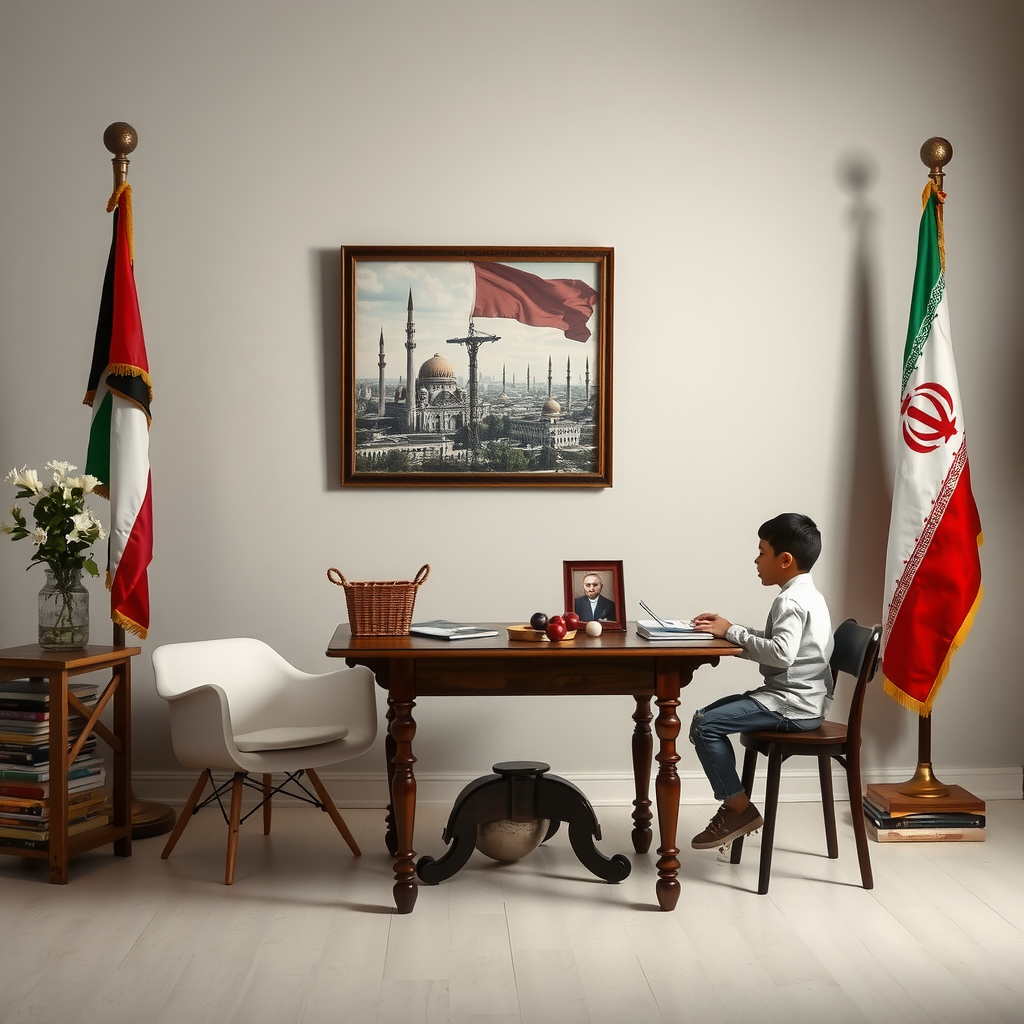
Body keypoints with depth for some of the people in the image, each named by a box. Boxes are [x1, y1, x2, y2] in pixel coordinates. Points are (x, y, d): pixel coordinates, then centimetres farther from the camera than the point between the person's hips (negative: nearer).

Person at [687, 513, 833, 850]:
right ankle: (734, 805, 13)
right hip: (794, 697, 11)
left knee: (705, 726, -16)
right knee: (707, 715, 13)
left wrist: (732, 632, -22)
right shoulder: (804, 594, 15)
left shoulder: (791, 601, -18)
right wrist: (728, 629, 6)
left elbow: (781, 653, -31)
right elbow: (772, 643, 18)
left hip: (793, 705, -11)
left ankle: (740, 809, -6)